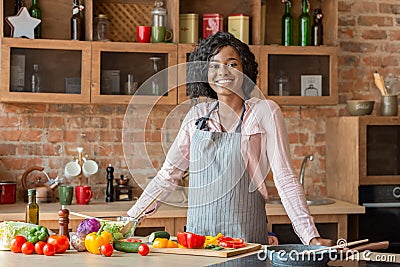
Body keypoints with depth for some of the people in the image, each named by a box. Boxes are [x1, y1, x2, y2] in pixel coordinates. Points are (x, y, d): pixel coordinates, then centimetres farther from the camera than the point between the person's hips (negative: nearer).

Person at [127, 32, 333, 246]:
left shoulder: (265, 112, -4)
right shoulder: (197, 115, 7)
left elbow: (285, 179, -7)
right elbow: (169, 173, 13)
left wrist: (311, 236, -14)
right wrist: (132, 217, 9)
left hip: (245, 235, -3)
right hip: (197, 234, 4)